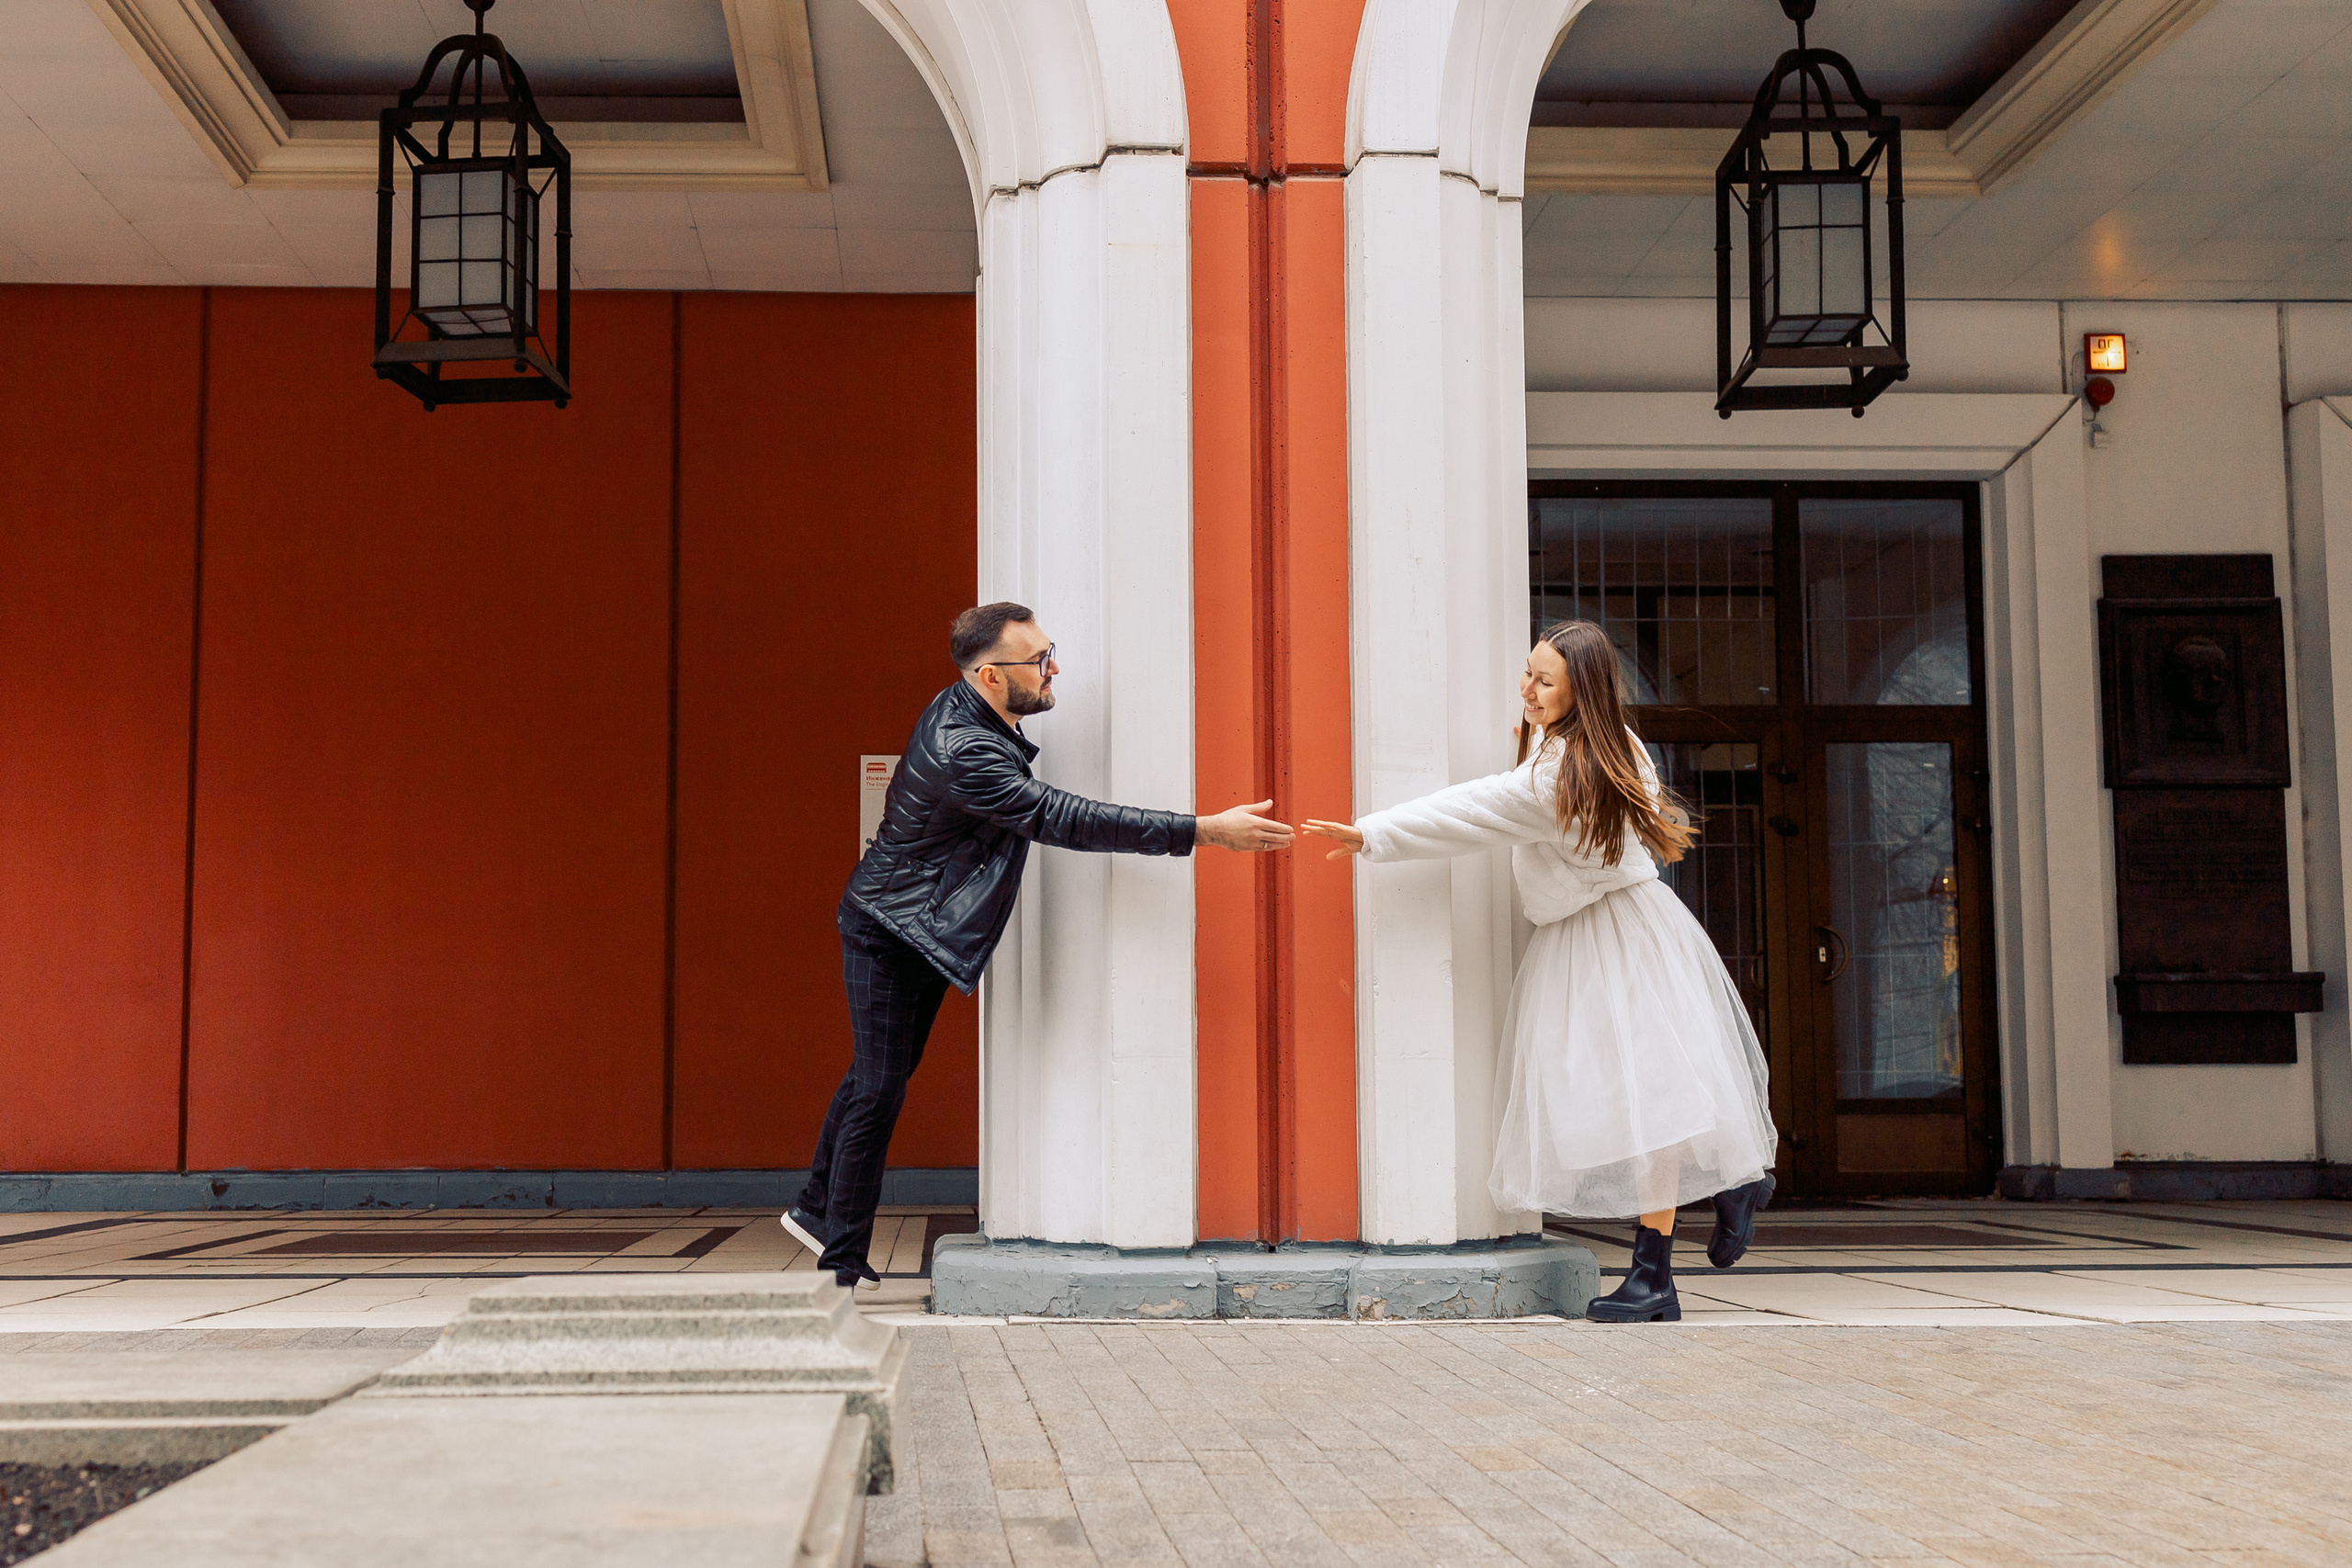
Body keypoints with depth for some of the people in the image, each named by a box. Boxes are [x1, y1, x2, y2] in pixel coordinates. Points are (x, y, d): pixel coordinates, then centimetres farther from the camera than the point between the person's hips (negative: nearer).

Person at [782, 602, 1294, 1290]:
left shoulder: (965, 707, -2)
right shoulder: (963, 754, -32)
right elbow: (1067, 820, -36)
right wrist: (1205, 830, -37)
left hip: (924, 932, 9)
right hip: (887, 931, -9)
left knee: (875, 1078, 18)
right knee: (879, 1091, -5)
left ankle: (815, 1208, 33)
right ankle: (843, 1264, 4)